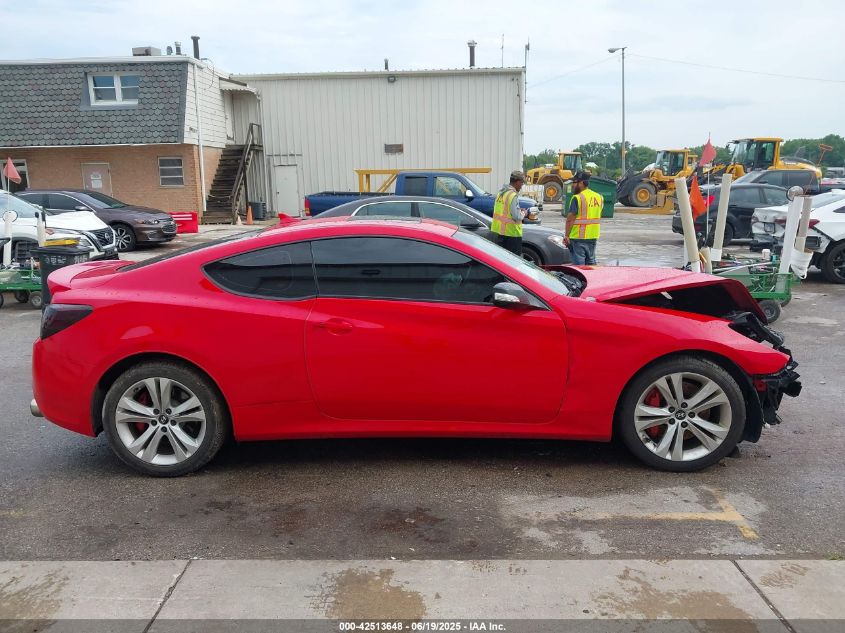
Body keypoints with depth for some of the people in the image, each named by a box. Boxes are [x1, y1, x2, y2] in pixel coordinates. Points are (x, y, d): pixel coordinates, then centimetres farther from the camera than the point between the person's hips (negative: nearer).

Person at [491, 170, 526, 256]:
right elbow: (516, 217, -21)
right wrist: (523, 213, 0)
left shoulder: (500, 193, 9)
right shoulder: (513, 195, -18)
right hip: (512, 233, -9)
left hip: (500, 230, 9)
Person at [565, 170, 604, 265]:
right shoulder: (599, 197, 10)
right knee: (591, 262, 18)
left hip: (578, 237, -8)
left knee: (579, 265, -2)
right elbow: (598, 217, 15)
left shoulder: (577, 198, -15)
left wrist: (567, 235, -9)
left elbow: (570, 219, -16)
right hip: (593, 236, 8)